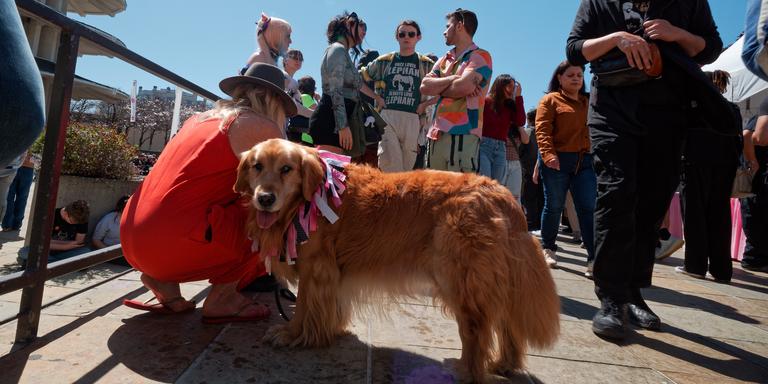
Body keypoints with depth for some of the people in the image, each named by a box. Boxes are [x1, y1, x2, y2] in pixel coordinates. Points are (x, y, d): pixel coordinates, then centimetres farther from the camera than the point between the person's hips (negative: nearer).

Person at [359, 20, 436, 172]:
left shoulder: (426, 65, 13)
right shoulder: (384, 61, 15)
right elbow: (359, 77, 21)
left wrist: (426, 104, 0)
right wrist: (375, 97, 10)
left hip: (413, 119, 0)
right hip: (387, 116, 0)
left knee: (407, 167, 2)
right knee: (389, 164, -16)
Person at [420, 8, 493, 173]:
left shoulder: (480, 56, 3)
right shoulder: (443, 60, 23)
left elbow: (465, 86, -15)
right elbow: (425, 87, 8)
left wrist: (438, 89, 3)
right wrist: (452, 79, -5)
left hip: (462, 133, -7)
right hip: (436, 133, 7)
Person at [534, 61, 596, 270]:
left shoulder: (589, 102, 20)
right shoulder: (550, 100, 3)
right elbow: (542, 130, -9)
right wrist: (548, 155, -22)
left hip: (585, 161, 4)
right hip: (557, 161, -4)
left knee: (589, 208, -4)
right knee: (554, 206, 4)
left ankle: (594, 256, -4)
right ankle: (548, 248, 19)